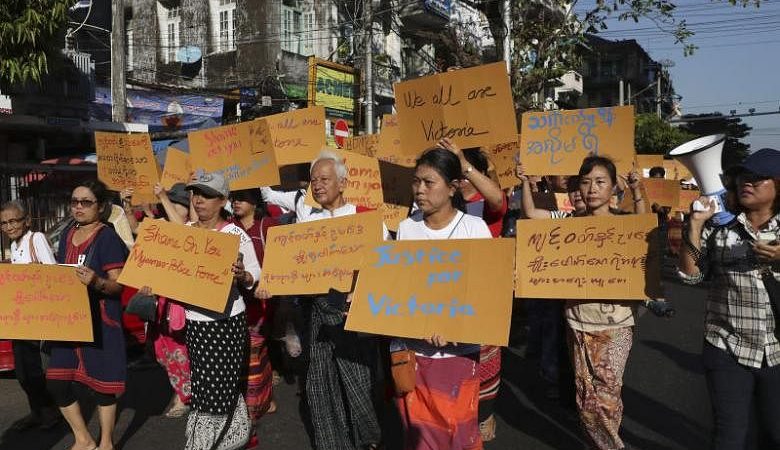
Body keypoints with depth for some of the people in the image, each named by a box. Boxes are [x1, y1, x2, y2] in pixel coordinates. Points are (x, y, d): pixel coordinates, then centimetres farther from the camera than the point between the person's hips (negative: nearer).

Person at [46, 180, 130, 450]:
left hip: (100, 319, -7)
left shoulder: (107, 237, -11)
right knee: (56, 380, 6)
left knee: (101, 381, 3)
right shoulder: (67, 235, 10)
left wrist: (96, 282, -36)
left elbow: (118, 284, -17)